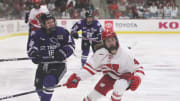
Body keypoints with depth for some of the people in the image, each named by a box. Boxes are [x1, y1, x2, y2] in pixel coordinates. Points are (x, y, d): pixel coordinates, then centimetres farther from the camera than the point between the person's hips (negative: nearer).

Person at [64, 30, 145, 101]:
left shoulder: (125, 53, -28)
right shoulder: (100, 54, -18)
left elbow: (138, 68, -21)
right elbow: (90, 67, -7)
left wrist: (137, 79, -41)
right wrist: (77, 77, -18)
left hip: (124, 76, -3)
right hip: (110, 76, 4)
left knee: (118, 86, -36)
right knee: (95, 94, -5)